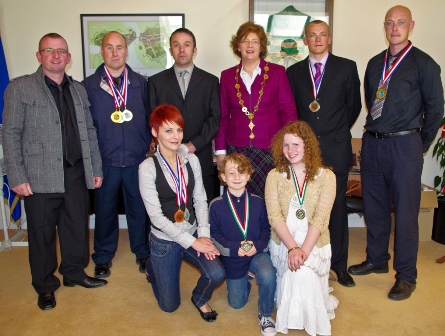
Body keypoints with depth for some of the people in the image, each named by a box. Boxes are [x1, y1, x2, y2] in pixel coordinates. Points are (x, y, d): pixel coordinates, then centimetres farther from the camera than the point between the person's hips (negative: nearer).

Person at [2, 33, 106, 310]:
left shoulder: (78, 89, 12)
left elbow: (89, 131, 13)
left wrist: (96, 168, 10)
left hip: (76, 173, 4)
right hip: (40, 178, -4)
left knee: (77, 228, 13)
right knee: (42, 233, 9)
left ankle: (74, 272, 35)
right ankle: (45, 286, 27)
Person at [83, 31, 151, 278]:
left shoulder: (141, 83, 5)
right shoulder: (89, 85, 1)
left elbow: (150, 119, 7)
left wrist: (147, 146, -1)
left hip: (137, 159, 1)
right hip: (105, 161, 0)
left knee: (139, 208, 10)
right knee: (105, 209, 12)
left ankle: (143, 253, 30)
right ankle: (103, 257, 31)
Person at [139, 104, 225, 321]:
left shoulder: (191, 160, -4)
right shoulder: (148, 167, -16)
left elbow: (200, 200, 0)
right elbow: (156, 215, -18)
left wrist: (204, 234, -14)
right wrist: (192, 242, -19)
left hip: (193, 234, 3)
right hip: (164, 240, -3)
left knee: (216, 274, -22)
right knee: (170, 305, 9)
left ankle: (200, 299, 15)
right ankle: (152, 267, 41)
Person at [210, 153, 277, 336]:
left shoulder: (257, 202, -8)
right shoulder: (216, 205, -12)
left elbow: (266, 229, -3)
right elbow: (214, 234, -10)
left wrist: (257, 245, -22)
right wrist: (235, 248, -22)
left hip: (257, 252, -1)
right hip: (232, 258, 1)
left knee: (268, 276, -33)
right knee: (236, 303, 12)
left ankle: (265, 314, -4)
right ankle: (245, 279, 47)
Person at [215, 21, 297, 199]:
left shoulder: (278, 72, 3)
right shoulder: (227, 76, 9)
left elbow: (288, 111, 2)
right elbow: (223, 116, 10)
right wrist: (220, 150, 6)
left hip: (270, 150, -1)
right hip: (237, 150, 2)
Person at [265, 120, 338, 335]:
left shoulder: (326, 176, -3)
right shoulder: (275, 176, 0)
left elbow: (320, 218, -12)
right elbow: (274, 217, -9)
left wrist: (303, 251, -23)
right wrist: (293, 248, -22)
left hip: (314, 245, -1)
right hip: (283, 244, 1)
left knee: (304, 275, -27)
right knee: (296, 275, -26)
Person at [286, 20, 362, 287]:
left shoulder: (347, 67, 4)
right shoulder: (294, 72, 9)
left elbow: (354, 105, 9)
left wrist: (338, 132, 10)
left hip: (336, 148, -1)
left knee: (337, 208, 6)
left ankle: (339, 265, 19)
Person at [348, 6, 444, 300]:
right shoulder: (375, 64, 12)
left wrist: (420, 145, 1)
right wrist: (375, 133, 11)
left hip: (404, 145, -5)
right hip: (372, 143, 5)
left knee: (405, 211, 1)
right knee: (374, 206, 14)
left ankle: (406, 276, 14)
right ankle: (376, 260, 32)